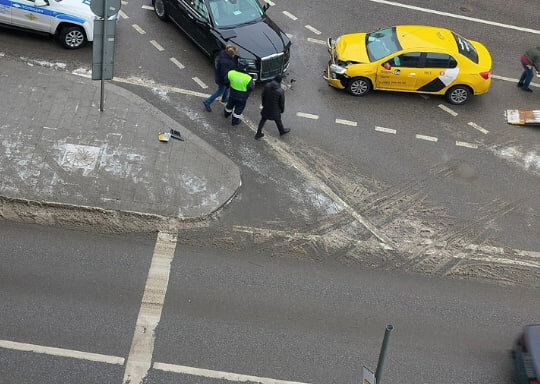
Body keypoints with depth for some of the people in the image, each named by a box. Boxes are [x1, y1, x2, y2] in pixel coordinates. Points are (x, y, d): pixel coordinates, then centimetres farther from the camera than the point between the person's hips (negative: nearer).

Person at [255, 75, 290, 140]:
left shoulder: (267, 86, -17)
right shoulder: (280, 91, -28)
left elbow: (263, 96, -2)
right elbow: (282, 102, -14)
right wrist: (282, 110, 6)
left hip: (266, 108, 3)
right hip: (275, 110, -3)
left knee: (263, 120, 21)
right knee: (278, 120, 23)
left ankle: (258, 134, 30)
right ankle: (282, 131, 49)